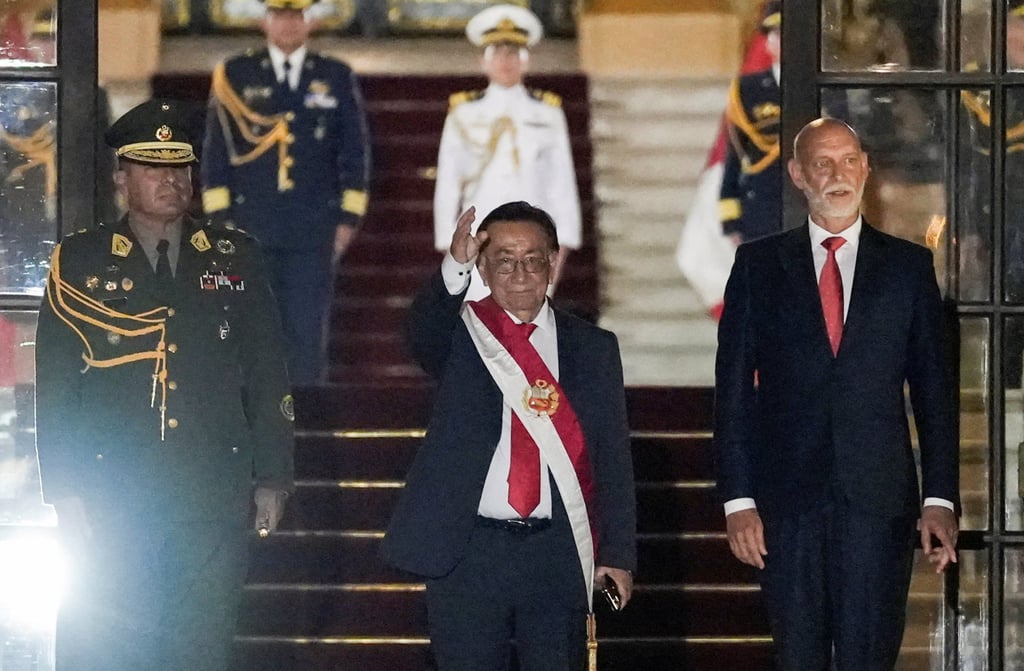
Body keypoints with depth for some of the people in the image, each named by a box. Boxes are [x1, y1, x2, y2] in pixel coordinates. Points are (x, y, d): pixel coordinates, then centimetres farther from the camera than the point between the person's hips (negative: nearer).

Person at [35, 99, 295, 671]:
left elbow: (268, 373, 11)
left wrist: (273, 476, 5)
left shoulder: (235, 257, 11)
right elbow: (53, 385, 3)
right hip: (113, 496, -1)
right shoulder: (80, 261, 5)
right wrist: (65, 492, -4)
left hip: (215, 495, 1)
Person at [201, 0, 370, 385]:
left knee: (308, 330, -1)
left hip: (314, 230, 0)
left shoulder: (338, 79, 8)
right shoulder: (235, 76, 7)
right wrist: (219, 218, 1)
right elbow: (215, 150, 7)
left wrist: (348, 219, 3)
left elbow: (355, 152, 9)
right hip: (251, 227, 0)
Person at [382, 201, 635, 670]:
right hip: (468, 554, -1)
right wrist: (454, 267, -39)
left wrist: (617, 552, 1)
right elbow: (422, 335, -20)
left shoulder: (593, 349, 10)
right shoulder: (458, 336, 5)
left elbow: (613, 456, 9)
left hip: (558, 557, 1)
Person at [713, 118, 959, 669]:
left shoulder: (907, 266, 8)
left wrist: (940, 499, 0)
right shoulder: (758, 265, 7)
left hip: (879, 499, 0)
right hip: (787, 498, 0)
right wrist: (737, 499, -3)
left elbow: (934, 390, 7)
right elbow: (733, 390, 5)